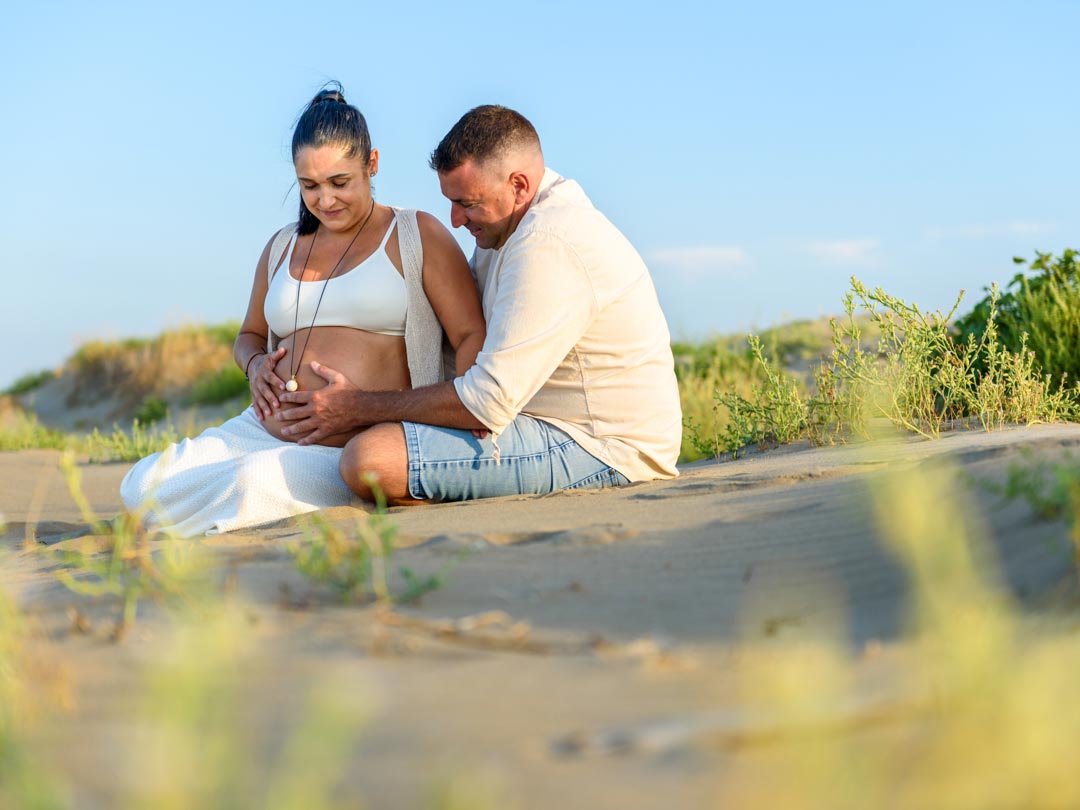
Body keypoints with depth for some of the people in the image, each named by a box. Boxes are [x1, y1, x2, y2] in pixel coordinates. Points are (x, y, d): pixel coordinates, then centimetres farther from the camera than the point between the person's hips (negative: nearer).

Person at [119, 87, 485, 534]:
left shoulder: (418, 236, 3)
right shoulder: (282, 247, 18)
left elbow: (471, 337, -4)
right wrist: (256, 364, 6)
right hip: (263, 430, 5)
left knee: (251, 483, -35)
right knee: (141, 485, -17)